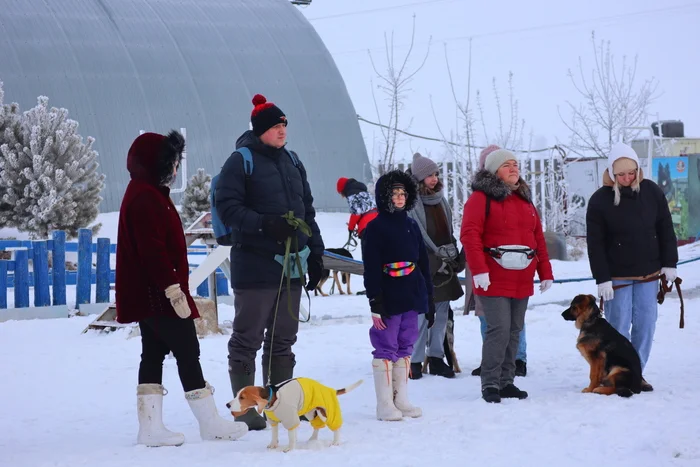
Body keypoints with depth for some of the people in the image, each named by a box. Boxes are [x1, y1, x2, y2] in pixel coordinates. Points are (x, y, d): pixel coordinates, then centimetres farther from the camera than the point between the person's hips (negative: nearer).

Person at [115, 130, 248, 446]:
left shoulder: (146, 193, 17)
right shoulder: (146, 197, -16)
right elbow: (153, 249, -23)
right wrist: (173, 288, -24)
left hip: (149, 294, 11)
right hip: (159, 293, -11)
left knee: (154, 354, 8)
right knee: (187, 352, -4)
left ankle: (151, 428, 8)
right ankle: (210, 423, 2)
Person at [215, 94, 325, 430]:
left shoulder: (292, 161, 15)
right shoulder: (241, 161, -6)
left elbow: (307, 211, 20)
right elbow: (227, 208, -13)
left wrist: (315, 254, 14)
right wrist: (264, 225, -25)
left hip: (291, 265, 7)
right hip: (255, 266, -7)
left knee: (283, 339, 12)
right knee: (247, 339, -2)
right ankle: (246, 410, 1)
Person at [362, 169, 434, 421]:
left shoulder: (411, 226, 13)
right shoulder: (375, 228, -5)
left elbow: (423, 263, 16)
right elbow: (371, 268, -10)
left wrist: (429, 298, 13)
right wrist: (375, 303, -16)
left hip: (411, 297, 6)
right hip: (388, 300, -6)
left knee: (405, 348, 10)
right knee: (386, 349, -3)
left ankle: (401, 400, 16)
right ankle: (385, 405, -1)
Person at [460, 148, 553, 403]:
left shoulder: (524, 199, 17)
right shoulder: (481, 198, -5)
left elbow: (538, 238, 19)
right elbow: (470, 235, -14)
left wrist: (545, 273, 15)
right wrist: (479, 270, -21)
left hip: (522, 281, 7)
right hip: (494, 280, -7)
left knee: (515, 331, 8)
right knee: (499, 329, -13)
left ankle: (506, 381, 15)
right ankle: (490, 384, -7)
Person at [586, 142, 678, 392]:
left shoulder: (652, 191, 0)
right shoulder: (599, 200, -10)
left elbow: (665, 230, 7)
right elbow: (595, 244, -9)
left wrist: (669, 264, 2)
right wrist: (602, 278, -13)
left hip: (649, 274, 4)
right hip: (617, 276, -3)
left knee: (645, 325, 4)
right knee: (619, 327, -3)